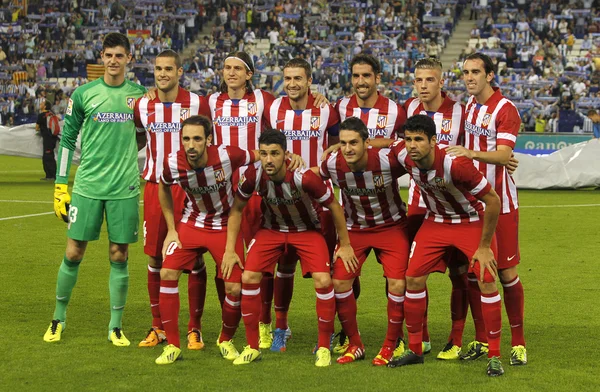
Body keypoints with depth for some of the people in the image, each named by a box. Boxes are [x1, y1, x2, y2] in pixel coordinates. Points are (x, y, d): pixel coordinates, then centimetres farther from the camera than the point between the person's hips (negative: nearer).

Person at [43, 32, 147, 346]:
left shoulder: (139, 94, 5)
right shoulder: (83, 94, 1)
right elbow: (68, 139, 7)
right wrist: (60, 185, 4)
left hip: (125, 188, 1)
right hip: (87, 186, -1)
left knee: (119, 257, 3)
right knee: (73, 253, 1)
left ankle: (116, 325, 13)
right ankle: (59, 318, 18)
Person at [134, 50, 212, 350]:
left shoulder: (197, 104, -3)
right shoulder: (143, 106, 5)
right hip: (155, 187, 3)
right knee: (155, 258, 4)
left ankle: (194, 328, 7)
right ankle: (158, 327, 15)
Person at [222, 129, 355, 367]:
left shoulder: (304, 178, -33)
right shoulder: (254, 175, -24)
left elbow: (334, 207, -17)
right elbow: (237, 209, -5)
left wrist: (345, 245, -9)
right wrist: (230, 250, -6)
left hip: (307, 230, -3)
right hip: (271, 229, 3)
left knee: (323, 281, -19)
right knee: (249, 278, -12)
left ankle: (324, 347, -1)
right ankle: (252, 347, 3)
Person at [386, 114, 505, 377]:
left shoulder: (455, 164, -37)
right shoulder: (403, 156, -21)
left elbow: (493, 200, -27)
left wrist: (484, 246, -20)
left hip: (472, 222, -5)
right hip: (435, 221, 5)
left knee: (486, 283, -14)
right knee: (413, 278, -2)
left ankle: (494, 356, -3)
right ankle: (414, 350, 13)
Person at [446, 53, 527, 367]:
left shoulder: (505, 110, -11)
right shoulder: (469, 105, 10)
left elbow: (503, 155, -22)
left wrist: (472, 153, -36)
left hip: (499, 200, -6)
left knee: (506, 272, -4)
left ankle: (518, 342, 6)